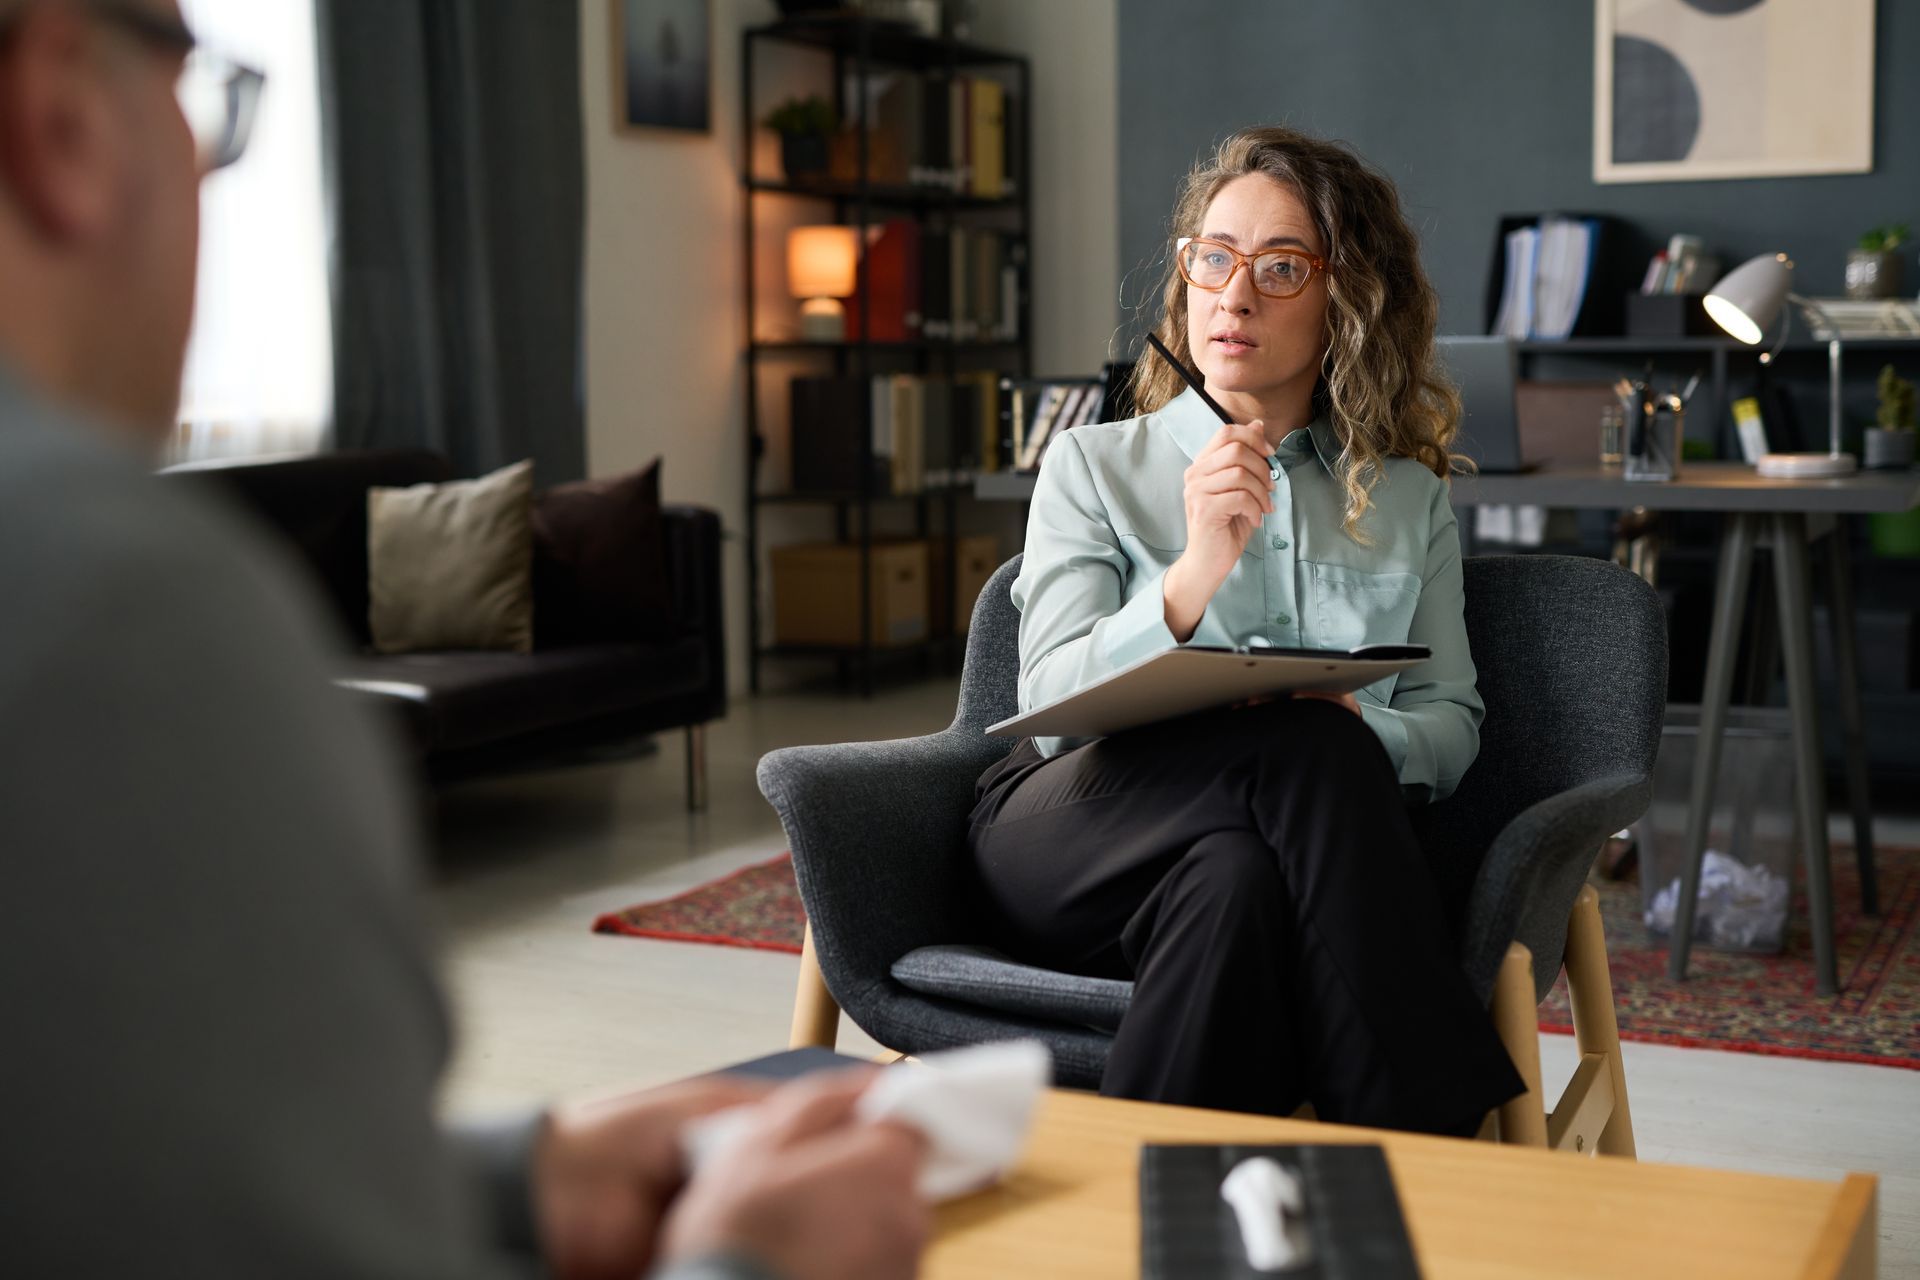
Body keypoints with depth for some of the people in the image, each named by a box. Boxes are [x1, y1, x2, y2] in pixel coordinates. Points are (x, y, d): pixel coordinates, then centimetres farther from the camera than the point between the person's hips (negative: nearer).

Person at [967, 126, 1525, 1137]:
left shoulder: (1408, 497, 22)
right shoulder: (1092, 466, 14)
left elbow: (1450, 720, 16)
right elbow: (1050, 702, 0)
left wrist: (1363, 737, -10)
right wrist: (1192, 576, -19)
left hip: (1306, 840, 2)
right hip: (1072, 842, -1)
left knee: (1232, 885, -38)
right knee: (1303, 738, -35)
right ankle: (1431, 1136, -36)